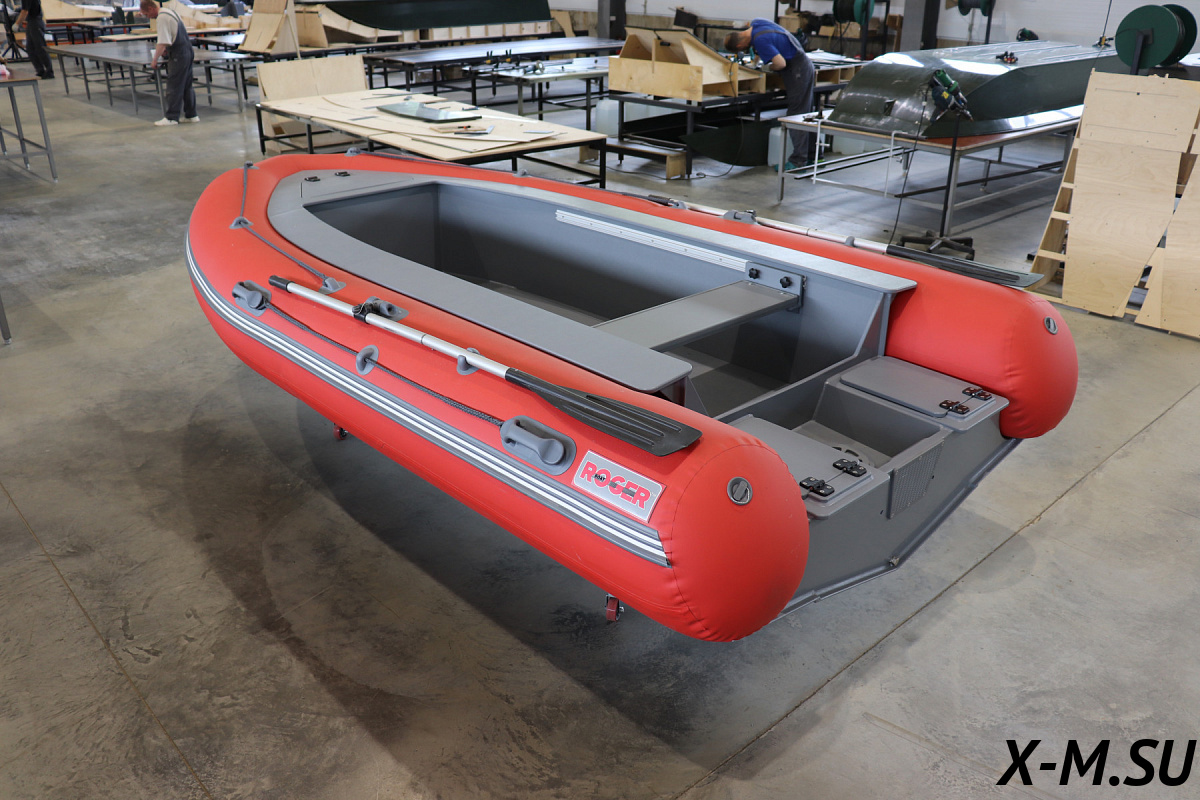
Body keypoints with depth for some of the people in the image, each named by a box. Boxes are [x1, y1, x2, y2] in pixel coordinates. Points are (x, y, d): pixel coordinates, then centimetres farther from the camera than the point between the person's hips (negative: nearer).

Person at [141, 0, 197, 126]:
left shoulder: (162, 18, -16)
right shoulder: (170, 12, 13)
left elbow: (162, 43, -20)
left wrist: (155, 60, -14)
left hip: (178, 55, -9)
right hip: (187, 51, 9)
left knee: (174, 87, -5)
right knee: (187, 85, 14)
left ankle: (171, 117, -3)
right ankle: (191, 115, 18)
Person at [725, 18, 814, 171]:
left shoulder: (760, 40, -24)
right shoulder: (755, 23, 5)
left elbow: (781, 63, -25)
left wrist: (768, 68, -7)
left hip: (797, 71, -10)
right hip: (806, 67, 10)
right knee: (807, 114, 14)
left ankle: (798, 162, -7)